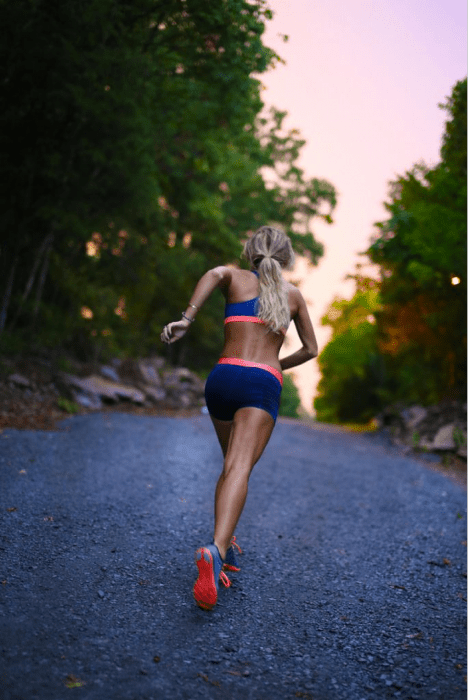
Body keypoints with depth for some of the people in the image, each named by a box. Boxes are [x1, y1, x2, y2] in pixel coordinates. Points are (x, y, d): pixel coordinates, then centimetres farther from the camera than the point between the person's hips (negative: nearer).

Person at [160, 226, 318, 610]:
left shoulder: (236, 278, 17)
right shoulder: (293, 294, 22)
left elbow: (214, 274, -9)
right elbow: (311, 349, 28)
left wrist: (186, 319, -20)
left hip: (223, 377, 2)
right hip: (263, 384, -2)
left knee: (231, 465, 22)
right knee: (240, 469, -19)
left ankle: (226, 547, 20)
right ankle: (216, 549, -41)